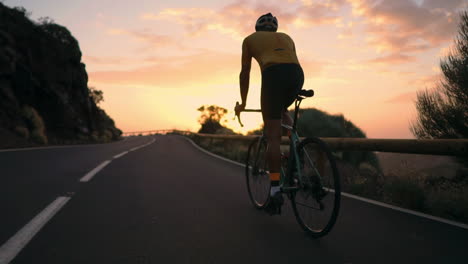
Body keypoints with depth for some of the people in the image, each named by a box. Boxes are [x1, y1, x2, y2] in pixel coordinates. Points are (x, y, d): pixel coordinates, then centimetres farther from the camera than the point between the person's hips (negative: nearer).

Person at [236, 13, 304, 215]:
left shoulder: (250, 39, 26)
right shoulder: (286, 37, 35)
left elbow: (245, 74, 24)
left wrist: (243, 102, 31)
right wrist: (294, 93, 43)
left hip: (273, 74, -4)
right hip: (297, 74, 4)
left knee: (273, 136, -3)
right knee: (281, 111, 34)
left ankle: (275, 191, -5)